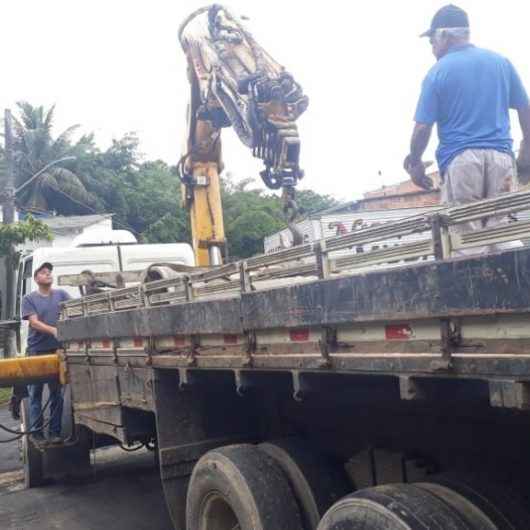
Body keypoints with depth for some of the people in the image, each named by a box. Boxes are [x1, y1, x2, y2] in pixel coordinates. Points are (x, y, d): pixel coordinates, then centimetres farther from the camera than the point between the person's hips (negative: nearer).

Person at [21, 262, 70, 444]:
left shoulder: (61, 294, 9)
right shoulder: (29, 299, 2)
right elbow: (34, 322, -9)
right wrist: (54, 330, -25)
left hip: (57, 349, 2)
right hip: (36, 351, -2)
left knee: (56, 392, 5)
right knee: (35, 393, 3)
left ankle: (55, 432, 12)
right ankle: (36, 432, 10)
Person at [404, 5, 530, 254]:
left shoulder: (437, 72, -2)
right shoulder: (501, 62, 10)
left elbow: (422, 127, -5)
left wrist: (415, 163, 8)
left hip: (460, 159, -3)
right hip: (501, 156, 3)